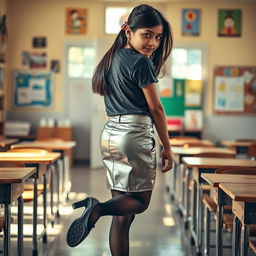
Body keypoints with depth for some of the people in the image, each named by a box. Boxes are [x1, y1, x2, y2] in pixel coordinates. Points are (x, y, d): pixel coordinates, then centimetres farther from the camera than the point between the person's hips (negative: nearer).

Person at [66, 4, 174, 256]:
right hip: (135, 134, -8)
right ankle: (97, 209, -24)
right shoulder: (141, 63, -10)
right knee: (140, 201, 1)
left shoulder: (112, 59, 13)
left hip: (109, 133, 8)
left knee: (122, 212, 9)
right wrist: (167, 148, -3)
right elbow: (155, 108, -8)